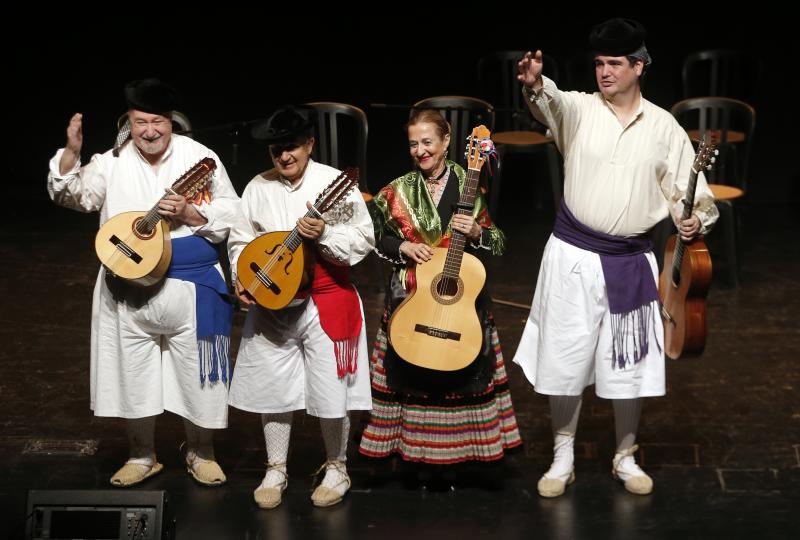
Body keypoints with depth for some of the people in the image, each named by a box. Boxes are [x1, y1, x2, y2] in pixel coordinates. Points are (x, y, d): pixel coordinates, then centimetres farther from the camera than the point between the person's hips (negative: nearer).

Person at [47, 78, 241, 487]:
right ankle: (142, 456, 28)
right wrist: (72, 152, -19)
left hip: (191, 286, -2)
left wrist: (189, 214, -18)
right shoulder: (112, 162, 2)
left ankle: (200, 453, 27)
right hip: (127, 290, 2)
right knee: (132, 376, 11)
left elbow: (232, 215, -4)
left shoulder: (201, 158, -3)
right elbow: (73, 196, -6)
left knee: (197, 374, 7)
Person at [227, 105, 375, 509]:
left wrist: (324, 234, -24)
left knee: (330, 391, 2)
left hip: (326, 301, -3)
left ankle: (336, 468, 22)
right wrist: (242, 277, -6)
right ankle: (275, 470, 25)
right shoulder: (258, 188, 4)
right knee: (272, 387, 9)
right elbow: (241, 240, 11)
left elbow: (364, 239, -9)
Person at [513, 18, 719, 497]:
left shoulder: (664, 127, 1)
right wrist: (535, 84, -51)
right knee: (565, 359, 5)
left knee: (629, 363, 8)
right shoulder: (580, 109, -4)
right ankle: (563, 458, 22)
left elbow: (690, 191, 6)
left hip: (630, 262, 1)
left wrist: (695, 221, -17)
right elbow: (552, 103, -28)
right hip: (573, 256, -1)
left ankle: (626, 457, 27)